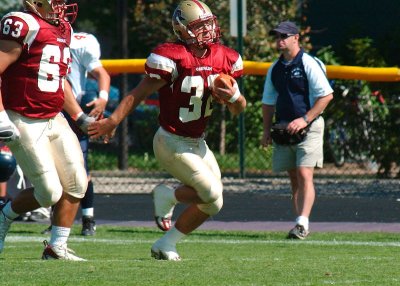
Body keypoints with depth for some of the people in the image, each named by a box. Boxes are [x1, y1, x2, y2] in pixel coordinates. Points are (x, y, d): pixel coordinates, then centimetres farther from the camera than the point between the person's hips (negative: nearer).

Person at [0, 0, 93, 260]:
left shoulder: (63, 28, 11)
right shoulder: (23, 26, -17)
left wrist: (80, 117, 20)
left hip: (54, 121, 8)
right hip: (25, 123, -8)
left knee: (76, 184, 2)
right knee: (50, 192, -8)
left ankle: (57, 247, 12)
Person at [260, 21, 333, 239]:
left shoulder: (309, 64, -7)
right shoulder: (275, 69, 13)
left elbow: (327, 95, -12)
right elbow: (268, 102, 21)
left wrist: (304, 119, -17)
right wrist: (267, 130, 10)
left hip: (308, 128, -7)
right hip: (283, 129, 7)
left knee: (304, 175, -16)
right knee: (294, 178, 9)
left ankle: (302, 223, -22)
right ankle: (300, 226, 13)